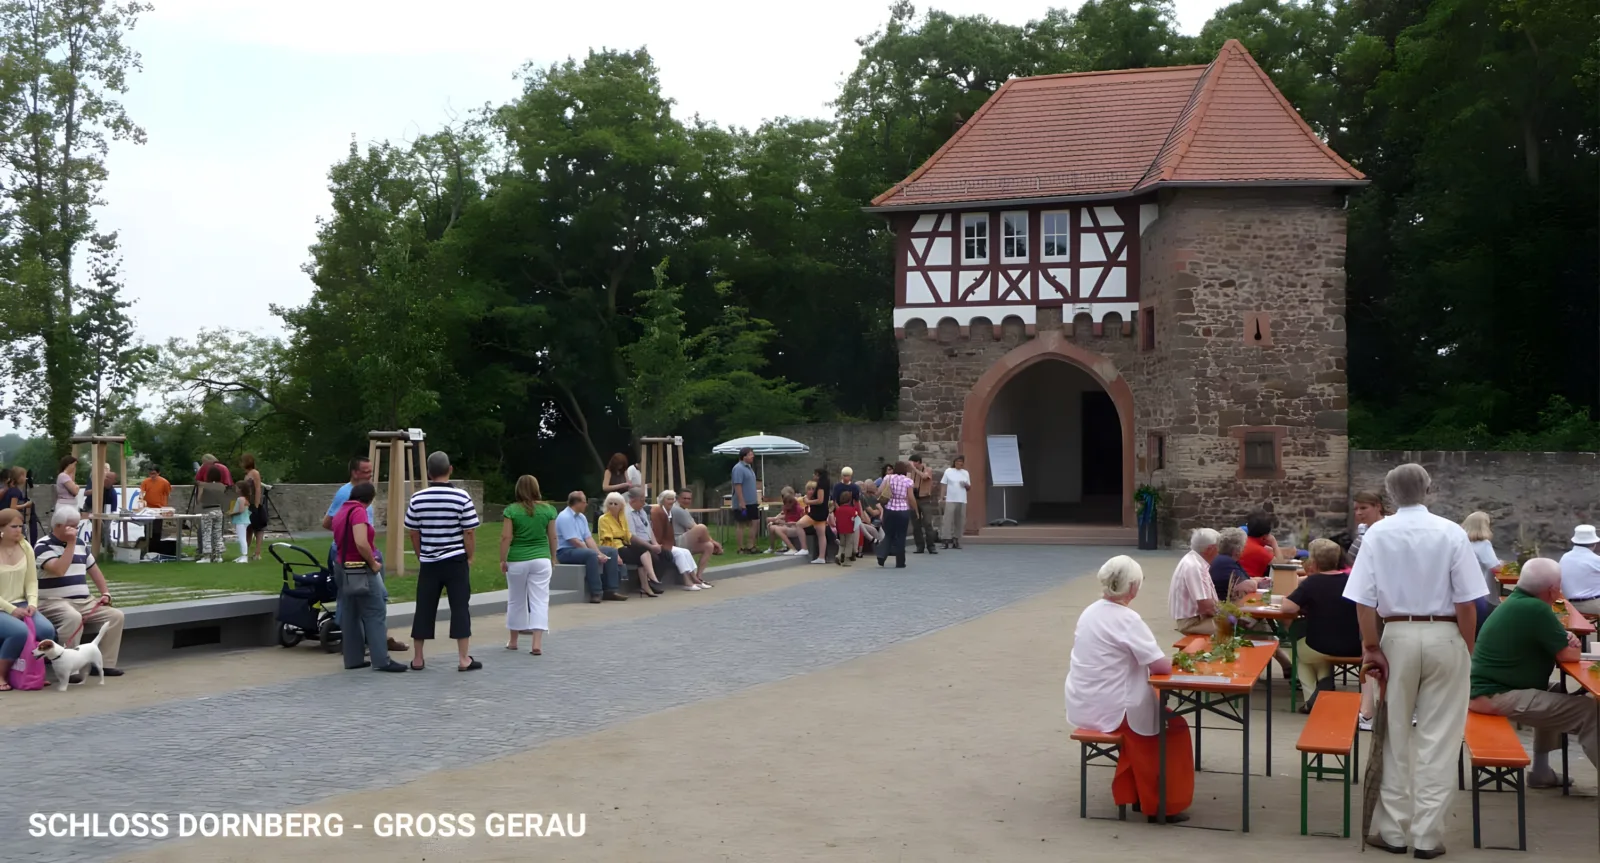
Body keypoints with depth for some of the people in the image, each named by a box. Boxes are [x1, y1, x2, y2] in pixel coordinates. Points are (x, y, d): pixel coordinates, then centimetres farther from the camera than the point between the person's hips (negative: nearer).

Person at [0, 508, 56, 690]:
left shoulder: (25, 547, 6)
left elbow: (32, 580, 7)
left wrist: (32, 603, -10)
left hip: (21, 605, 5)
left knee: (47, 630, -24)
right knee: (20, 631, -34)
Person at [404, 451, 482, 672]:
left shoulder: (417, 499, -2)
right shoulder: (462, 497, -10)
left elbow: (413, 533, 5)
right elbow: (469, 532, -8)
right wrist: (470, 557, 5)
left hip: (428, 563, 3)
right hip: (456, 561, -3)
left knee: (424, 609, 9)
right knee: (460, 608, 2)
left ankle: (417, 659, 14)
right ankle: (464, 659, 1)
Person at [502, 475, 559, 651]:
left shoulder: (511, 510, -6)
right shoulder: (548, 509, 0)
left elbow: (506, 537, -9)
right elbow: (552, 537, 4)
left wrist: (503, 560, 0)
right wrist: (553, 558, 16)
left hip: (517, 561, -1)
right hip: (541, 560, 1)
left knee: (516, 600, 14)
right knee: (539, 600, 0)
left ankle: (513, 640, 26)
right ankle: (537, 644, -9)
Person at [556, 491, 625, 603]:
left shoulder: (582, 517, 10)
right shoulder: (565, 517, -17)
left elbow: (588, 538, 5)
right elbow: (575, 542, -22)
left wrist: (599, 553, -12)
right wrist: (596, 554, -23)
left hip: (581, 549, 9)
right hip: (566, 552, -9)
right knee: (591, 555, -36)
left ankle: (610, 590, -5)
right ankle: (596, 593, -35)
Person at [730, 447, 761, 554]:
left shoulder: (749, 468, 14)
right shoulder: (738, 468, -14)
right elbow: (737, 486, -20)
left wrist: (756, 499, 19)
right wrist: (741, 502, -23)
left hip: (752, 502, 9)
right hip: (742, 503, -9)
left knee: (754, 523, 9)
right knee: (741, 525, -2)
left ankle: (751, 546, 17)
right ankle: (741, 548, 2)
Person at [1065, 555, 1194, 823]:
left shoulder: (1090, 612, 5)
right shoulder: (1127, 619, -19)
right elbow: (1162, 666, -19)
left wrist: (1145, 661, 11)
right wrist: (1167, 660, 3)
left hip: (1082, 706, 8)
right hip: (1109, 711, -8)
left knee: (1149, 713, 29)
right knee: (1175, 727, 12)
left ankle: (1131, 792, 32)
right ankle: (1163, 806, 19)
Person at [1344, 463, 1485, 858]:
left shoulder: (1377, 533, -3)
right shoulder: (1451, 532, -6)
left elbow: (1364, 600, -6)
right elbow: (1466, 602, -7)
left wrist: (1371, 646, 1)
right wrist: (1467, 650, 2)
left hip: (1397, 636, 1)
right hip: (1444, 637, -1)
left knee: (1395, 736, 11)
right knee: (1438, 739, 5)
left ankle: (1393, 831, 16)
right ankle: (1427, 835, 7)